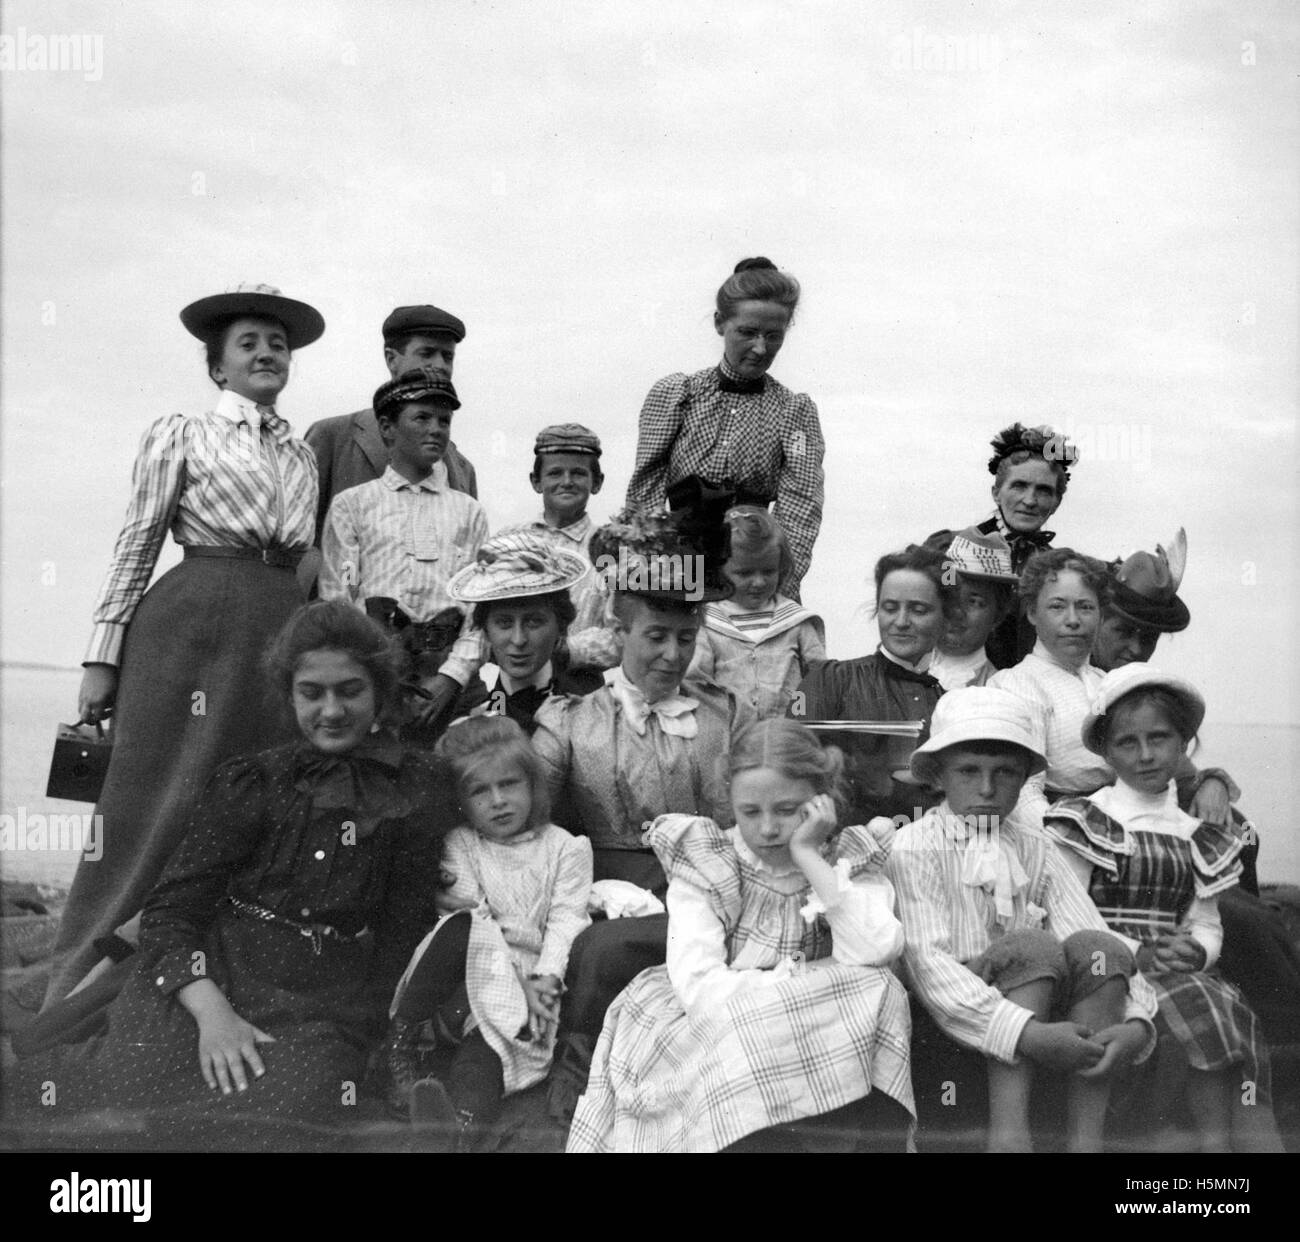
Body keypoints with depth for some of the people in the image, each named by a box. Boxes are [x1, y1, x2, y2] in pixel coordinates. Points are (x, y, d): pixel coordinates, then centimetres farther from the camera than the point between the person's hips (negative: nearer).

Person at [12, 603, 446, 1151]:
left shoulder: (416, 789, 7)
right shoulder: (247, 782, 7)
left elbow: (406, 926, 10)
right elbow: (169, 910, 1)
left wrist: (375, 1036, 3)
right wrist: (211, 1012, -15)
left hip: (322, 1007, 0)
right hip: (208, 978, 1)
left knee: (271, 1125, -30)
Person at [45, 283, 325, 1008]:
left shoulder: (302, 454, 16)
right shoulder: (180, 434, 5)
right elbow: (136, 548, 1)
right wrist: (105, 656, -4)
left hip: (281, 634, 4)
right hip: (192, 623, -4)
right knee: (160, 804, -4)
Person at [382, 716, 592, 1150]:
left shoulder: (564, 847, 7)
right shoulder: (459, 846, 8)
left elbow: (566, 919, -3)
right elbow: (471, 918, -4)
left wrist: (546, 978, -19)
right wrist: (515, 980, -15)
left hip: (535, 976, -1)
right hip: (478, 969, 2)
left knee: (492, 1031, -33)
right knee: (462, 929, -31)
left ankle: (463, 1121, -55)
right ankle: (400, 1038, -24)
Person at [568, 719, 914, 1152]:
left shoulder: (853, 864, 3)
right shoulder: (702, 867, -1)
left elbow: (874, 954, -17)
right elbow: (698, 986, -14)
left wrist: (810, 857, -14)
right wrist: (814, 984, -17)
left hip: (823, 1045, 3)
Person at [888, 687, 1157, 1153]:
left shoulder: (1036, 853, 12)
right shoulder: (916, 847, -3)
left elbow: (1098, 951, 1)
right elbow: (925, 958, -16)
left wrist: (1137, 1022, -21)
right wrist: (1026, 1033, -28)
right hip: (958, 1015, -4)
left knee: (1098, 947, -21)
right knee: (1033, 947, -28)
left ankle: (1086, 1137, -22)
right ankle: (1008, 1132, -29)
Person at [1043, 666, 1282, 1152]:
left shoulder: (1196, 838, 19)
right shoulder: (1083, 823, 3)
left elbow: (1207, 924, 14)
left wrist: (1195, 950, -10)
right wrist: (1138, 955, -18)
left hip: (1182, 973, 4)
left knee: (1235, 1014, -26)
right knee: (1200, 1002, -30)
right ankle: (1216, 1138, -24)